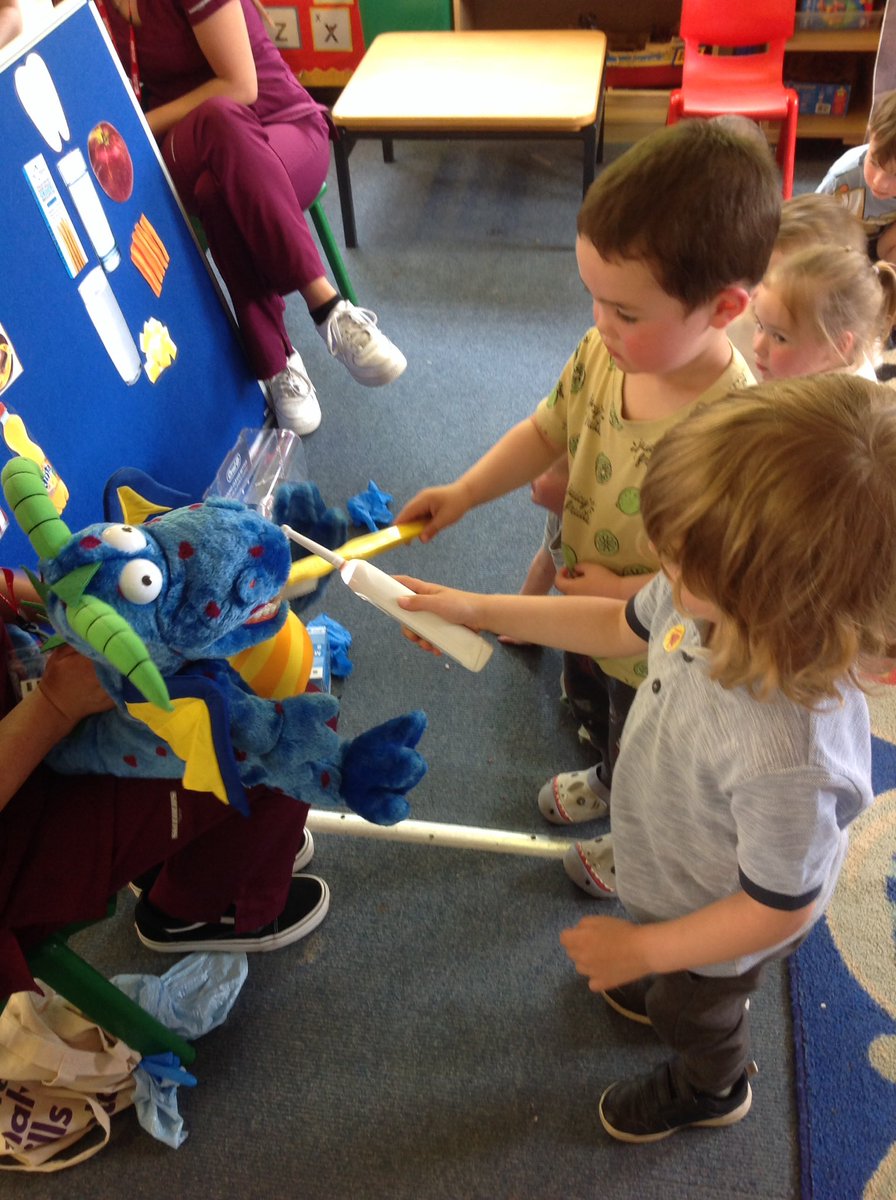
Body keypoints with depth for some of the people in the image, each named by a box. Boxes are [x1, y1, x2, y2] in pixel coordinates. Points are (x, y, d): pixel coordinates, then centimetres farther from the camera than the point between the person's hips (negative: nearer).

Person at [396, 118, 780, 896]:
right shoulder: (603, 354, -21)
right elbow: (548, 431, -4)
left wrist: (624, 592, -28)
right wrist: (463, 494, -12)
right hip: (589, 609, 7)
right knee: (589, 707, 37)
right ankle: (607, 781, 70)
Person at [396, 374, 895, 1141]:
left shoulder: (791, 759, -51)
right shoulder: (716, 597, -30)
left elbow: (779, 910, -32)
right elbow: (623, 626, -6)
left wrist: (643, 949, -20)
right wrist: (479, 612, -4)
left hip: (719, 929, -5)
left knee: (693, 1014, 31)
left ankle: (710, 1091, 66)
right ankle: (664, 993, 75)